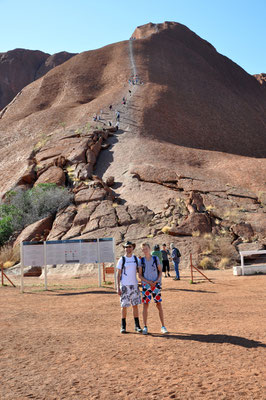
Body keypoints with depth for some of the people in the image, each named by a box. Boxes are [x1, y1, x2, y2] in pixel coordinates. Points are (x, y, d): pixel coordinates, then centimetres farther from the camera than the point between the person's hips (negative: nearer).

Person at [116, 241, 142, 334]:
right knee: (124, 306, 2)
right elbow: (118, 274, -3)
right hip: (124, 286, -3)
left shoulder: (136, 259, 7)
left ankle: (137, 326, 13)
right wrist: (118, 288, -8)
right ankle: (123, 326, 13)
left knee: (135, 305, 6)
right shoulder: (122, 260, -3)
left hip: (134, 285, 3)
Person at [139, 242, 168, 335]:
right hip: (146, 285, 0)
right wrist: (148, 281, -11)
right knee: (145, 305, 0)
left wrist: (157, 280, -10)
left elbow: (160, 271, 7)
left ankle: (163, 327, 8)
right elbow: (140, 275, 3)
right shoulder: (141, 261, 3)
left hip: (156, 284, 0)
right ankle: (145, 327, 8)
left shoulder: (156, 258, 2)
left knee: (159, 304, 0)